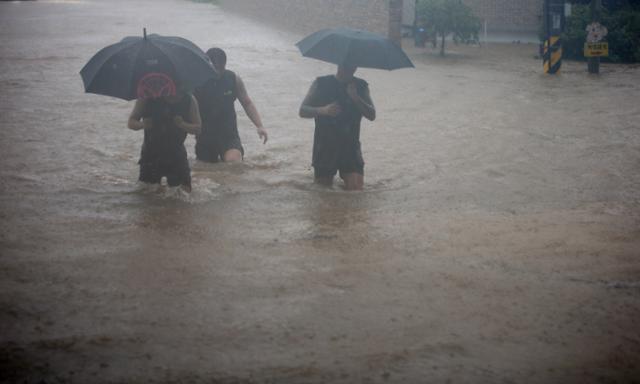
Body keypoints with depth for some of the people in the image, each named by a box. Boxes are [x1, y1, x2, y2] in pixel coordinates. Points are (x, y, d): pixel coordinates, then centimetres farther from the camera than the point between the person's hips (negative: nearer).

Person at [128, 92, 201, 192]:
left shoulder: (189, 100, -10)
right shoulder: (147, 99, -11)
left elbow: (197, 128, -6)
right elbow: (131, 122, -3)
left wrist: (182, 125, -27)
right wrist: (142, 124, -27)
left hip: (176, 152, 0)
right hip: (151, 152, 0)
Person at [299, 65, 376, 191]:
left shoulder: (360, 86, 5)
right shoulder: (321, 84, 0)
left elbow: (372, 115, -4)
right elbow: (303, 111, -4)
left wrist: (355, 97, -18)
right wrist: (323, 110, -23)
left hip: (350, 146, 1)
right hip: (325, 146, -1)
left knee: (356, 187, -12)